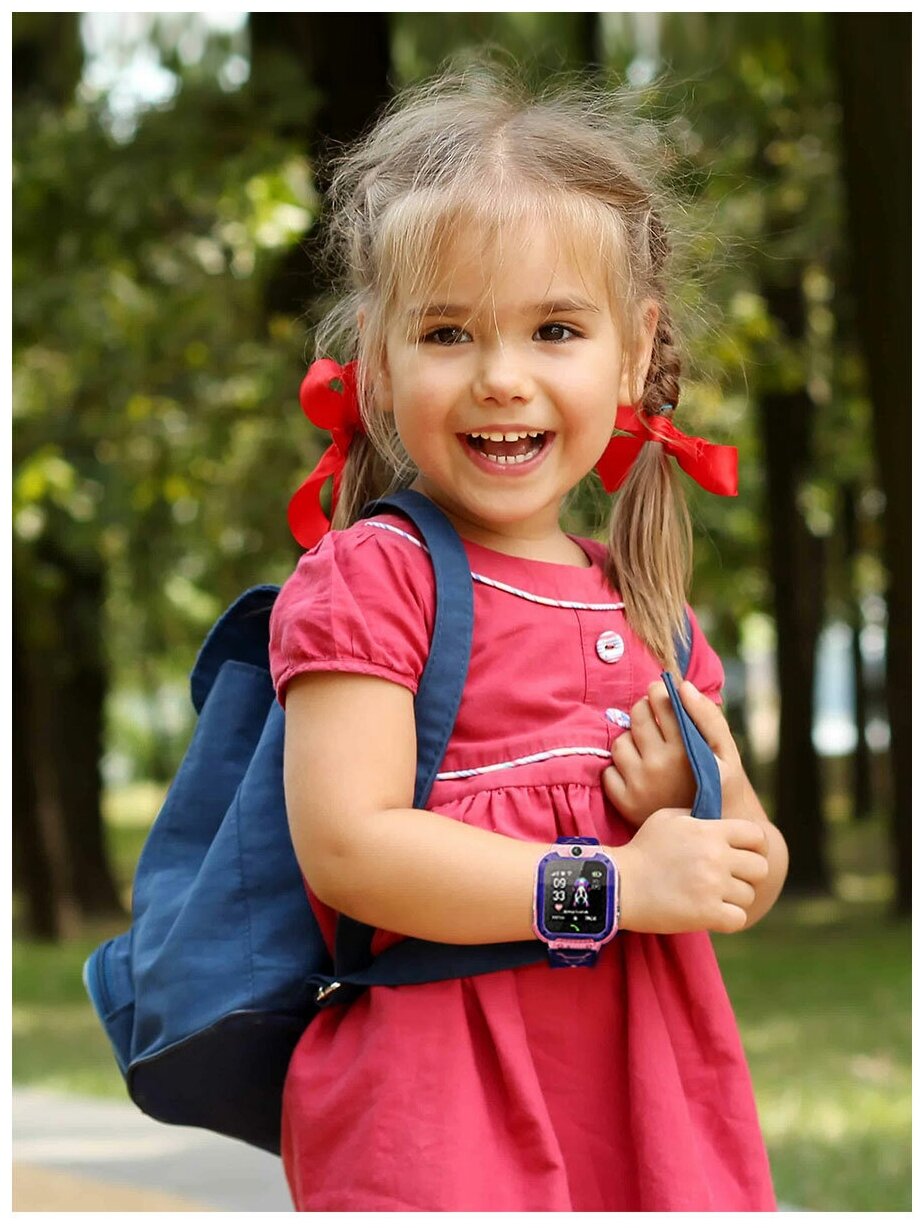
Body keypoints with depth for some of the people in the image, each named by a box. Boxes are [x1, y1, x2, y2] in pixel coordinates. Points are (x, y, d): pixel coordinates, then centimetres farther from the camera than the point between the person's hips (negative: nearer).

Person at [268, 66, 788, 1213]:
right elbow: (347, 848, -19)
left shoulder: (644, 605, 11)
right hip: (436, 1113, -6)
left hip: (652, 1094, 6)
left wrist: (718, 810, -6)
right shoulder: (367, 577, -8)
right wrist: (622, 884, -16)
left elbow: (743, 889, 18)